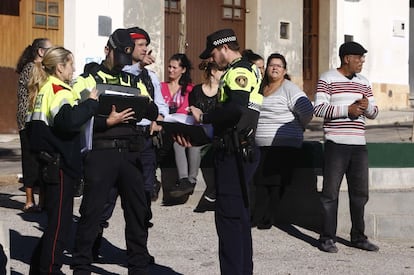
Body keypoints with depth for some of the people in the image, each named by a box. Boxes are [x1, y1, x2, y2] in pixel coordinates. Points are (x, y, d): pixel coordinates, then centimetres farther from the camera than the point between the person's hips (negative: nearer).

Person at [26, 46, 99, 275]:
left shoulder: (42, 90, 14)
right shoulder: (58, 90, -14)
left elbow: (32, 126, 18)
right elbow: (69, 121, -31)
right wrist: (91, 102, -21)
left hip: (46, 161, 10)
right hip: (60, 165, -10)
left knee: (55, 220, 17)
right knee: (60, 223, -3)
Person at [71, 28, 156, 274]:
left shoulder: (135, 82, 17)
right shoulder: (88, 80, 3)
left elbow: (153, 113, 8)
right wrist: (108, 122, -18)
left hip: (130, 153, 4)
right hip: (101, 152, -4)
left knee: (138, 210, 6)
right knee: (92, 210, -3)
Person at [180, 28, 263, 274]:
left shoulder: (238, 72, -12)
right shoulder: (246, 71, 20)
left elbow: (236, 109, -28)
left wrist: (203, 117, -15)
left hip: (234, 153, -11)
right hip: (240, 152, 11)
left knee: (229, 217, -9)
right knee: (240, 216, 15)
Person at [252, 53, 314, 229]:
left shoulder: (289, 89, -7)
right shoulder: (262, 88, 14)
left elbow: (307, 111, -15)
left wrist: (295, 129, -2)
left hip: (284, 146, -7)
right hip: (261, 146, 7)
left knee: (276, 184, -5)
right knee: (261, 182, 5)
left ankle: (266, 219, -1)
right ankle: (258, 218, 9)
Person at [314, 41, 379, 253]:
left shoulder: (363, 82, 16)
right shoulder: (328, 79, -2)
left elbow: (373, 113, 19)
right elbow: (318, 108, -11)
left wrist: (367, 106, -5)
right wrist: (347, 110, -16)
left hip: (359, 144, 6)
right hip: (336, 144, -6)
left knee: (360, 192, 9)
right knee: (330, 192, -2)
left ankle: (358, 236, 18)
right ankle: (327, 238, 4)